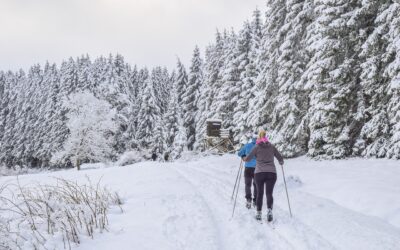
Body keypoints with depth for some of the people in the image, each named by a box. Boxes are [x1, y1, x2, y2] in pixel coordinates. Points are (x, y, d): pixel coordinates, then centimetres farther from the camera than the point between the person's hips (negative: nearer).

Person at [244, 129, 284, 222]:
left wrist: (244, 159, 27)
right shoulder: (272, 146, 9)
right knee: (269, 193, 2)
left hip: (259, 173, -1)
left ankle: (259, 213, 12)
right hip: (272, 173, 1)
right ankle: (269, 210, -21)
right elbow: (280, 158, 13)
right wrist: (281, 162, 36)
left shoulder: (257, 147, 2)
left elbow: (248, 159, 4)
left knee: (259, 193, 12)